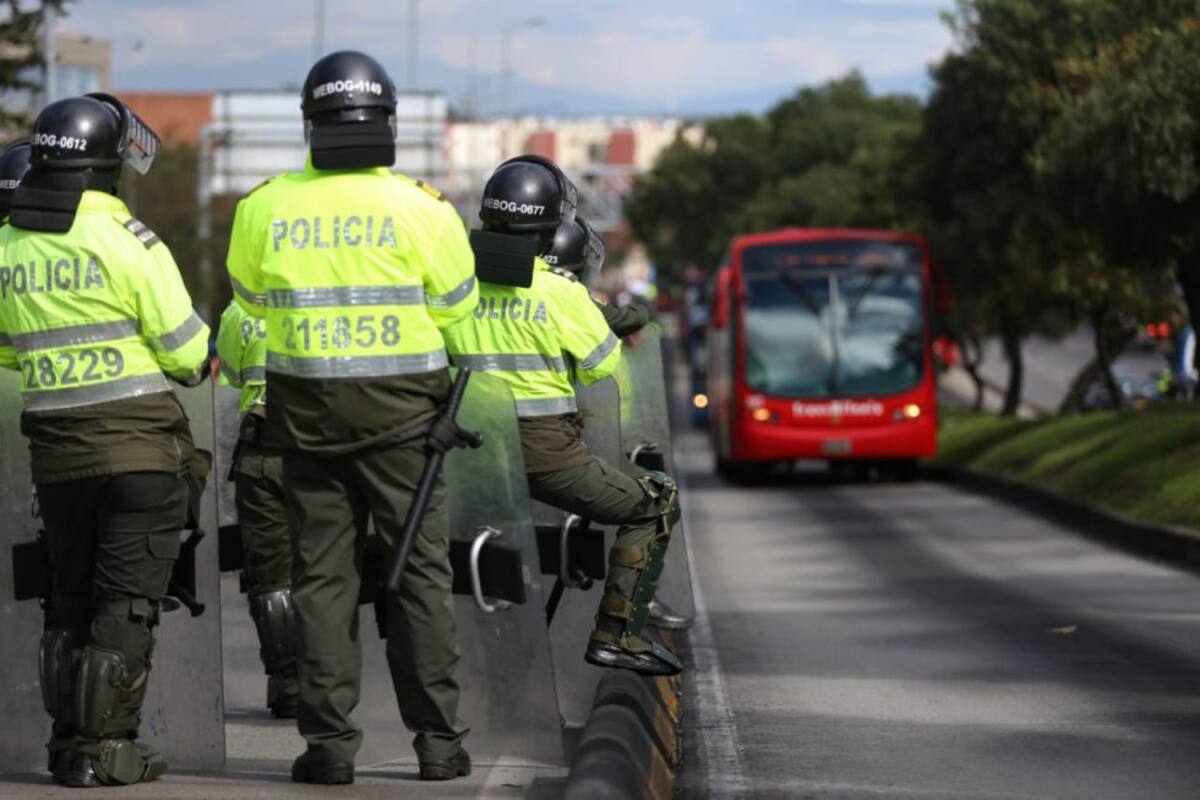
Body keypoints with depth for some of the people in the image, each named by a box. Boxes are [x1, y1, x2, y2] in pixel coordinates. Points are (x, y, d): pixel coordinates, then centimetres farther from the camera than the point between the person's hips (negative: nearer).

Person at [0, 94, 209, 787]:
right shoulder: (127, 242, -12)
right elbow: (186, 349, -9)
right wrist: (197, 362, 12)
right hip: (140, 443, -5)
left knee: (70, 595, 15)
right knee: (128, 598, 0)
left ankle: (69, 741, 18)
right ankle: (106, 745, -2)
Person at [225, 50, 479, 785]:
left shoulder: (266, 208, -4)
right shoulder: (421, 209, -10)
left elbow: (252, 298, 12)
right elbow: (456, 306, 2)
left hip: (306, 412, 2)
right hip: (403, 408, -1)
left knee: (322, 574, 8)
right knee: (420, 573, 7)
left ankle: (330, 739, 7)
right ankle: (439, 738, 7)